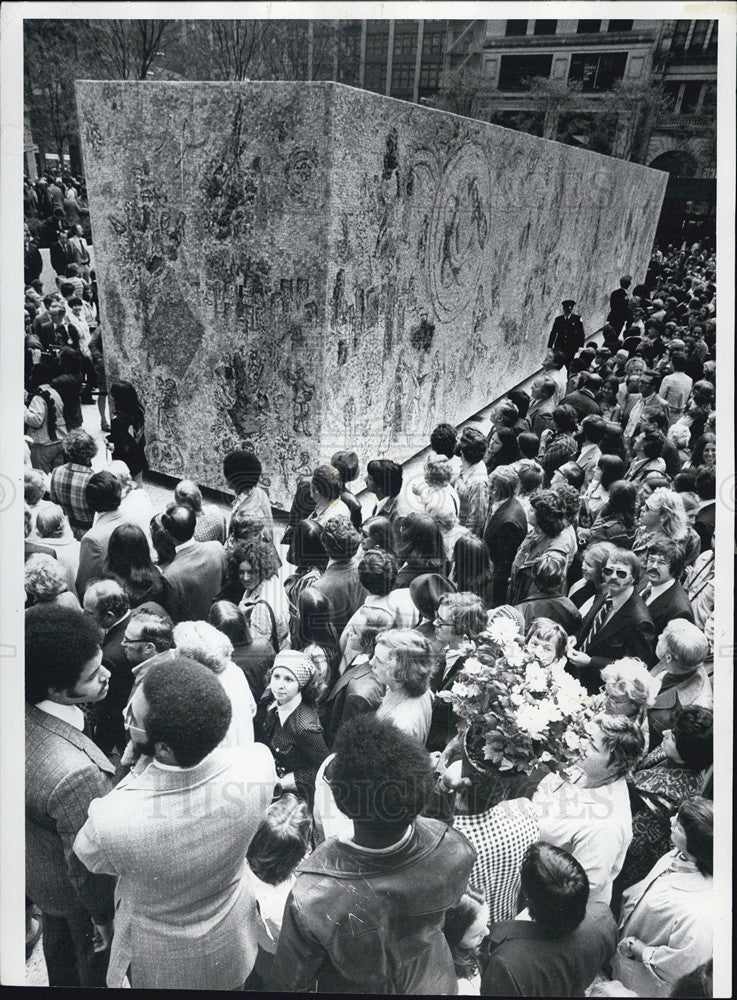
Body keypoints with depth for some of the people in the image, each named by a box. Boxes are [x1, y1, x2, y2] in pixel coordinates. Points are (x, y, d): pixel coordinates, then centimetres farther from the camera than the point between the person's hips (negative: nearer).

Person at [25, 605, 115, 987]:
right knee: (96, 961, 25)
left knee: (57, 943, 35)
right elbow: (86, 863, -29)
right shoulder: (75, 774, -45)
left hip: (35, 867, 7)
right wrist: (103, 918, -11)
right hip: (73, 892, -7)